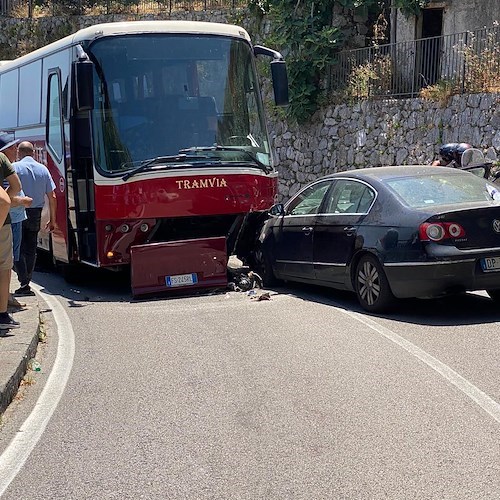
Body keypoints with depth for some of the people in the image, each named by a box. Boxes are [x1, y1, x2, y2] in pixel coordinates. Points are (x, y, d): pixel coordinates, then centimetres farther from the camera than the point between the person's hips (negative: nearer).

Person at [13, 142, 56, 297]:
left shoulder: (15, 167, -6)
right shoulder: (43, 169, 7)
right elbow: (52, 196, 6)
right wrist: (52, 219, 13)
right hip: (35, 214, 4)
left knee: (18, 248, 2)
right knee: (30, 249, 13)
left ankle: (24, 283, -9)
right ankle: (27, 282, 18)